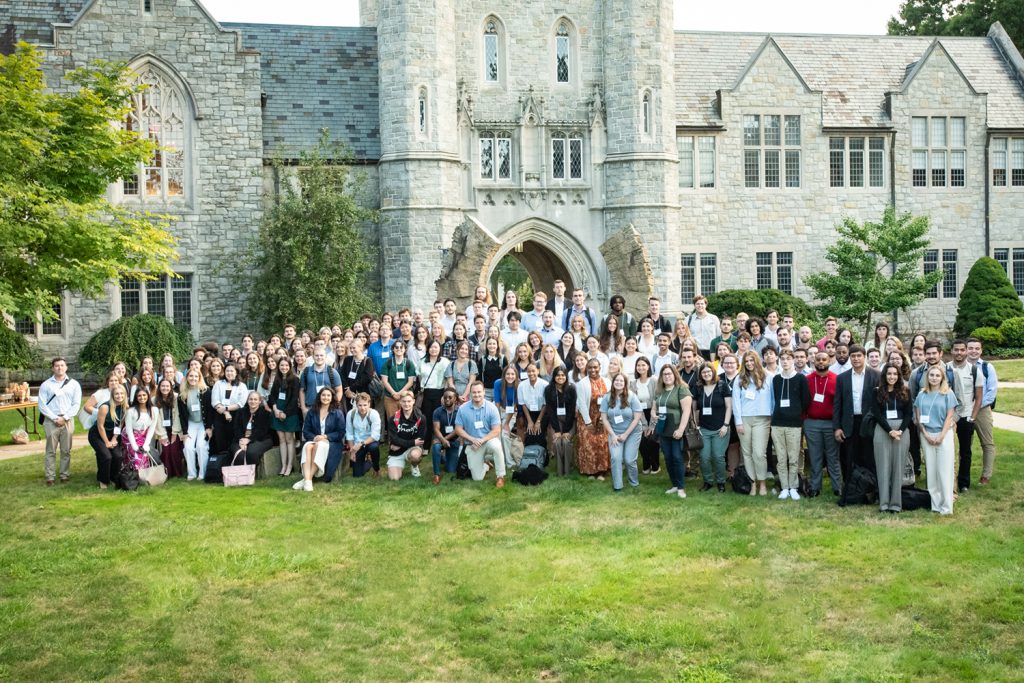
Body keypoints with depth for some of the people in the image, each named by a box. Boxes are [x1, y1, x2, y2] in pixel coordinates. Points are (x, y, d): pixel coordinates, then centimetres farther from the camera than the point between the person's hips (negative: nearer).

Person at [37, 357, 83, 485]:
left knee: (66, 450, 4)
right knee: (51, 451, 0)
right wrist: (55, 418, -11)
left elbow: (76, 404, 2)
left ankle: (65, 475, 10)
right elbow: (42, 404, -2)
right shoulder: (46, 385, 4)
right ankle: (50, 477, 4)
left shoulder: (74, 384, 7)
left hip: (68, 420, 1)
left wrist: (64, 418, -9)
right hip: (51, 421, -1)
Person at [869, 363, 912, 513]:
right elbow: (876, 414, -3)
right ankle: (884, 502, 2)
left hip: (902, 431, 1)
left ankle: (896, 502, 4)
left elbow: (909, 413, 4)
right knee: (883, 466, 0)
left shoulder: (905, 392, 7)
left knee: (898, 466, 1)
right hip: (882, 431, -1)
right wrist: (890, 431, -13)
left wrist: (900, 430, -11)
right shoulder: (877, 393, 3)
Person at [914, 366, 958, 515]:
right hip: (926, 436, 2)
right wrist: (926, 435, -4)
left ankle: (946, 506, 1)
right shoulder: (922, 394, 8)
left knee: (944, 470, -4)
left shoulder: (948, 394, 0)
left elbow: (949, 416, -3)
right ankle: (935, 504, 10)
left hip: (944, 435, -2)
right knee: (931, 470, 3)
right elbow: (918, 416, 7)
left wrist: (941, 436, -10)